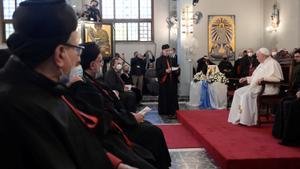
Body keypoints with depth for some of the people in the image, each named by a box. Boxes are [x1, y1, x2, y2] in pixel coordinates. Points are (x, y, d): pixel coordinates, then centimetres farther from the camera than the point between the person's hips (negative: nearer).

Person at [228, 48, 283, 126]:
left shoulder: (272, 63, -8)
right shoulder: (262, 64, 22)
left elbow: (277, 77, -20)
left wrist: (263, 78, -29)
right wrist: (246, 78, 18)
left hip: (267, 87, -10)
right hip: (257, 86, 10)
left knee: (247, 95, -30)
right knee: (238, 92, -2)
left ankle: (246, 120, -23)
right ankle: (238, 117, -6)